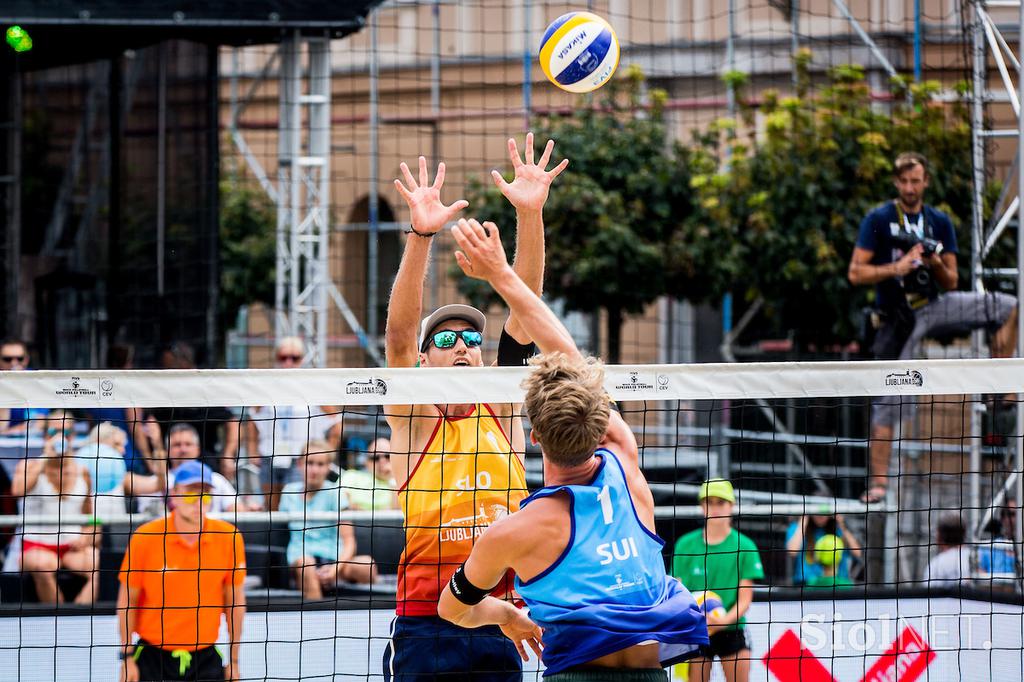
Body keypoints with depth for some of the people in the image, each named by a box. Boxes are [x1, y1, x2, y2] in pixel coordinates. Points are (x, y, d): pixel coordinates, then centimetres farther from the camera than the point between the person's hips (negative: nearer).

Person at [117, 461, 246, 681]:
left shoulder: (229, 537, -6)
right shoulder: (145, 537, -9)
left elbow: (235, 602, 4)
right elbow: (128, 600, -1)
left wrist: (233, 661, 6)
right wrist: (128, 656, -3)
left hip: (205, 657, 1)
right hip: (153, 655, -1)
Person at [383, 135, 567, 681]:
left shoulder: (501, 409, 10)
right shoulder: (414, 416, 3)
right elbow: (398, 334, -12)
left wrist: (530, 214, -9)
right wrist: (421, 234, -25)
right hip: (424, 628, -3)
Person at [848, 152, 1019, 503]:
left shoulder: (939, 222, 7)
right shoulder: (878, 220, -5)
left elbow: (951, 283, 8)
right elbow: (856, 273, -9)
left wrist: (937, 265, -13)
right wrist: (896, 268, -20)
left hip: (933, 307, 4)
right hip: (897, 318, -4)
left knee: (1007, 307, -9)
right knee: (887, 400, -6)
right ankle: (878, 481, 1)